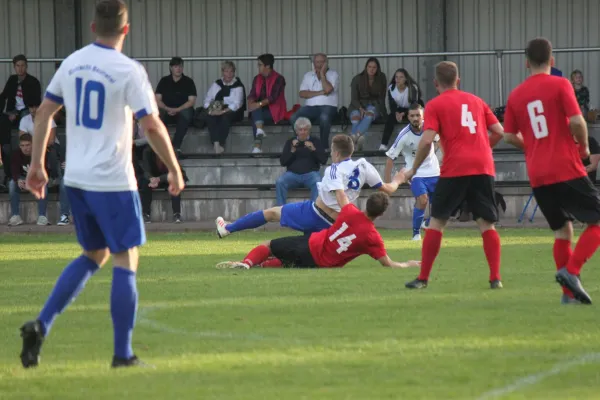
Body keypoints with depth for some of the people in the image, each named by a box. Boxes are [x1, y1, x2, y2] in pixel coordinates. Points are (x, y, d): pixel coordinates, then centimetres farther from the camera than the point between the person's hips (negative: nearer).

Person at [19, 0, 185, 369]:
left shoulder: (72, 63, 7)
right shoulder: (129, 71, -12)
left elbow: (45, 112, 12)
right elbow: (152, 125, -14)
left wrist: (37, 165, 19)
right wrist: (175, 170, -3)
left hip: (76, 179, 6)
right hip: (113, 182, -6)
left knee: (94, 256, 20)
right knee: (126, 261, 3)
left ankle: (41, 325, 4)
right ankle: (123, 354, 2)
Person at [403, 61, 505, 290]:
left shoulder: (435, 105, 3)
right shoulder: (476, 101, 17)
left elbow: (427, 141, -7)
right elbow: (498, 132, 14)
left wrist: (414, 169, 4)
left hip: (454, 168, -3)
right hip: (483, 167, 3)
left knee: (436, 221, 6)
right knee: (486, 224, 6)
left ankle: (423, 278, 6)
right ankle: (495, 278, -3)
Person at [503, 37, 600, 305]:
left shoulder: (516, 95, 8)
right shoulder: (560, 85, -6)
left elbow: (510, 136, 11)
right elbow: (577, 121, -15)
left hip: (538, 176, 6)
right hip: (567, 170, -6)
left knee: (562, 230, 15)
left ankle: (569, 292, 9)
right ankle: (571, 271, -15)